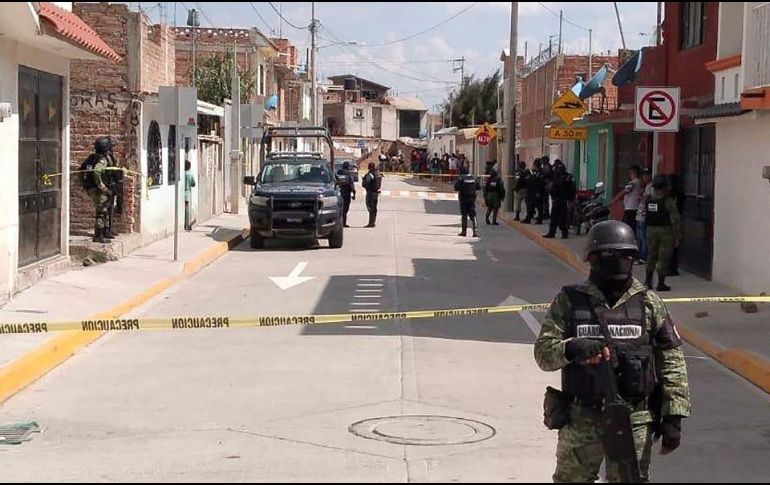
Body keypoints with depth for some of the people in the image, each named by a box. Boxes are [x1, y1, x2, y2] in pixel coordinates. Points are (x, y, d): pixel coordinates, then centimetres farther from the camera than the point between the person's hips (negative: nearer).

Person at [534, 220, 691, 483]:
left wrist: (673, 416, -3)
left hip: (635, 420, 0)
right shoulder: (570, 301, 1)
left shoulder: (649, 303, 4)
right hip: (581, 420, 0)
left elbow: (672, 361, 3)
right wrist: (571, 348, -24)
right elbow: (543, 352, -3)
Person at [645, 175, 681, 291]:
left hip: (651, 230, 5)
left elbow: (645, 217, 6)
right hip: (665, 231, -5)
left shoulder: (648, 200, 1)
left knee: (651, 255, 18)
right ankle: (661, 284, 3)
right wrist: (677, 237, -7)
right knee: (663, 258, 1)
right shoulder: (668, 201, -14)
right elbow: (675, 220, -13)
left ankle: (648, 280, 22)